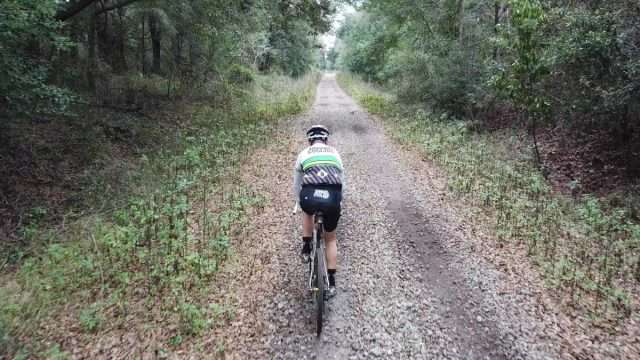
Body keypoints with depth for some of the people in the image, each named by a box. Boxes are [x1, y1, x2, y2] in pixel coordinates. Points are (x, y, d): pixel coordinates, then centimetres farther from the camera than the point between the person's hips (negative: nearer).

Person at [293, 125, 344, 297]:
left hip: (309, 197, -1)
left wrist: (300, 202, 46)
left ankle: (306, 248, 36)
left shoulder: (304, 154, 21)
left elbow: (296, 184, 28)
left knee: (307, 211, 39)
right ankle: (331, 282, 26)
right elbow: (341, 180, 31)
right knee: (330, 239, 24)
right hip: (332, 199, 1)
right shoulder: (334, 153, 24)